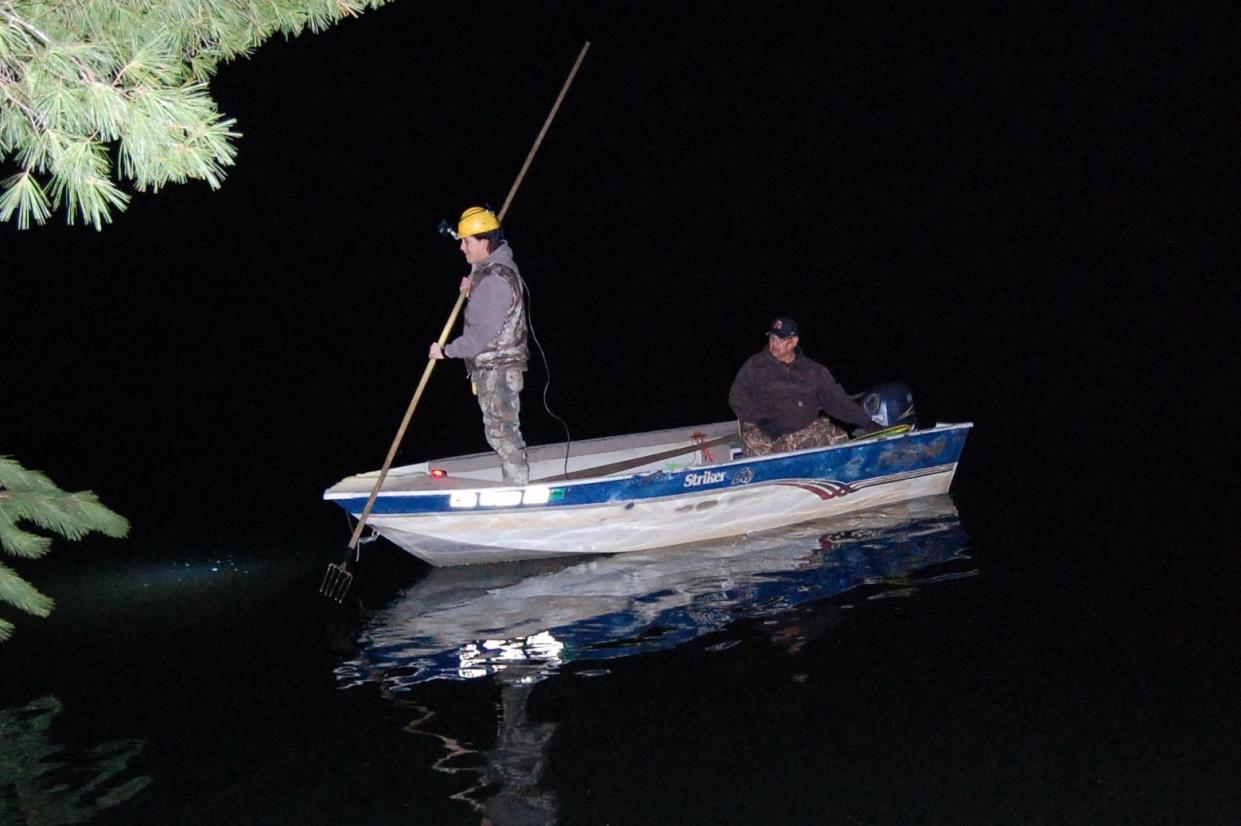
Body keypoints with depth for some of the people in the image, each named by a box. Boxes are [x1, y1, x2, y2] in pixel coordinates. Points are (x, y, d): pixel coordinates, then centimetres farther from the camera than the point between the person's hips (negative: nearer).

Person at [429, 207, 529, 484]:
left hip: (496, 368, -10)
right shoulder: (498, 266, 10)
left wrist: (446, 351, -13)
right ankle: (515, 485, 23)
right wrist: (470, 291, 4)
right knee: (506, 430, 16)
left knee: (501, 431, -4)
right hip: (496, 366, 10)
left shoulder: (495, 279, -23)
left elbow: (482, 334, -23)